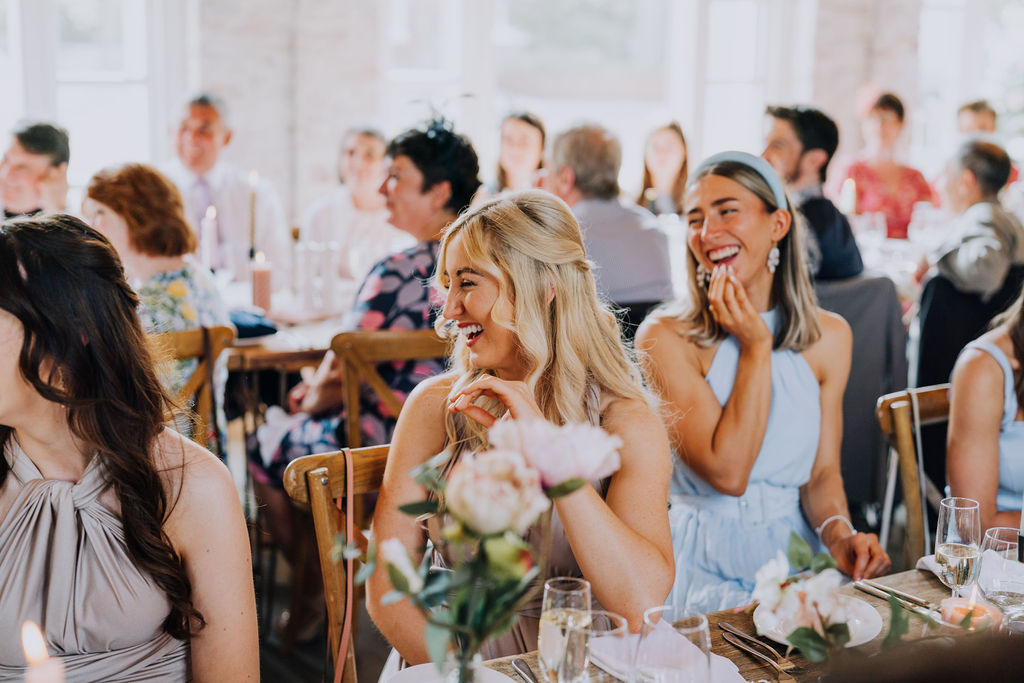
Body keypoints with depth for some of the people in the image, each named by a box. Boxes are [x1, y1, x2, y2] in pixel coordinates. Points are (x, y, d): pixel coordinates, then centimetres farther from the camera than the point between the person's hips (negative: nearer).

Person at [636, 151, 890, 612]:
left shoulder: (829, 336, 5)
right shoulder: (665, 337, -10)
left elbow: (822, 471, 9)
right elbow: (728, 473, -16)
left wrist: (838, 534, -12)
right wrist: (756, 345, -13)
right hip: (708, 571, -4)